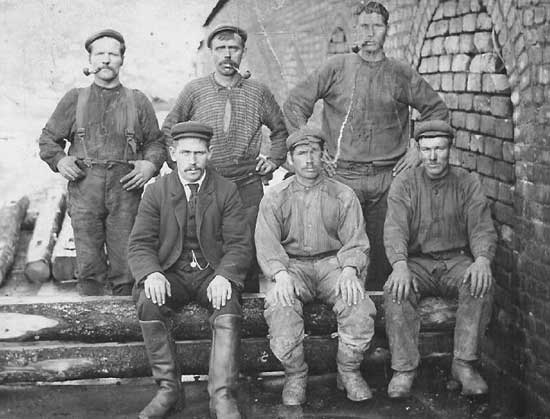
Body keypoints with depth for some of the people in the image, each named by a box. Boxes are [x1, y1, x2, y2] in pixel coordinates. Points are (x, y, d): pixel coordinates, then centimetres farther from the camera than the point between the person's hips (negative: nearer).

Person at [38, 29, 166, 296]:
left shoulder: (138, 101, 15)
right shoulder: (75, 99, 15)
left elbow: (156, 142, 16)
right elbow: (48, 138, 18)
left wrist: (150, 164, -4)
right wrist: (59, 160, -1)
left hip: (125, 187, 0)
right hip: (84, 186, 0)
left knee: (125, 263, -2)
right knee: (88, 264, 0)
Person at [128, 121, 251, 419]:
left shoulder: (226, 191, 2)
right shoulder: (155, 192, 4)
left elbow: (239, 244, -2)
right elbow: (139, 244, -2)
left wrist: (224, 275, -23)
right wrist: (151, 274, -24)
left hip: (213, 273, -1)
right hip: (172, 273, 1)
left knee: (228, 306, -32)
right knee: (147, 302, -29)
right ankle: (168, 388, -18)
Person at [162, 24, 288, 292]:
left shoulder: (258, 93, 5)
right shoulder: (194, 91, 2)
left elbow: (281, 129, 21)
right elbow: (167, 132, 12)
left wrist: (274, 160, 11)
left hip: (248, 186, 1)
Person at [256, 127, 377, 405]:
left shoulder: (343, 196, 10)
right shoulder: (275, 198, 8)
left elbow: (356, 242, 2)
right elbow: (267, 244, -2)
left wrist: (349, 271, -20)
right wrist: (280, 274, -22)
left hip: (333, 262, 1)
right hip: (292, 265, 0)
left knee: (360, 307, -28)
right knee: (278, 306, -32)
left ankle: (349, 371, -5)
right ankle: (295, 375, -13)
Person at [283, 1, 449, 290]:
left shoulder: (402, 75, 7)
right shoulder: (336, 68, 3)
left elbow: (437, 111, 17)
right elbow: (294, 104, 5)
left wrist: (419, 149, 7)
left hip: (388, 178, 1)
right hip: (343, 174, -1)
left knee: (383, 248, 6)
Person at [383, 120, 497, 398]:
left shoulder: (467, 184, 5)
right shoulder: (403, 185, 2)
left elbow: (482, 228, -3)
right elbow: (394, 230, -11)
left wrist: (482, 259, -27)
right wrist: (400, 265, -31)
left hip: (456, 261, 1)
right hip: (416, 262, 0)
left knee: (482, 285, -31)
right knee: (395, 291, -31)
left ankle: (464, 364, -23)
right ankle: (404, 368, -21)